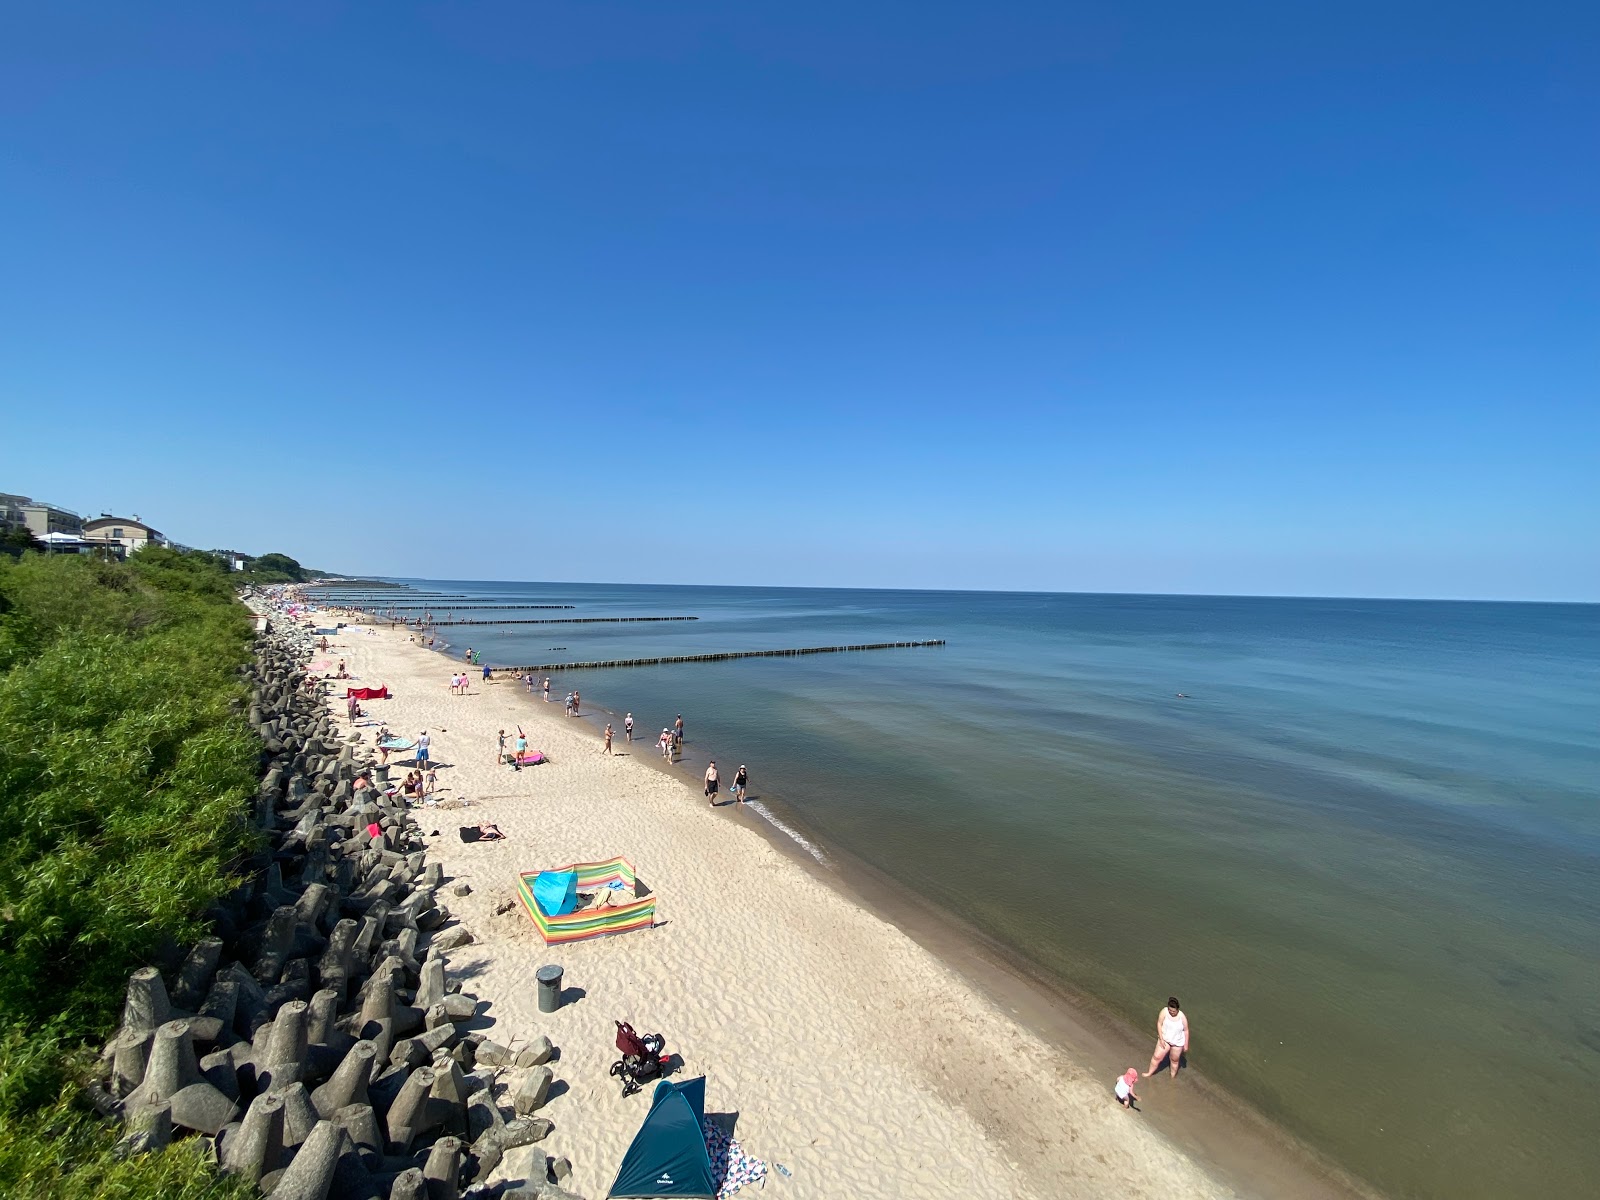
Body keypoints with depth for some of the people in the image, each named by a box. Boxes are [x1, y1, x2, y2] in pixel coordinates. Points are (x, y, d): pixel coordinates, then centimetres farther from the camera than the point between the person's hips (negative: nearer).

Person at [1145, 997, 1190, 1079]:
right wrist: (1161, 1039, -15)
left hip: (1177, 1043, 0)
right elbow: (1159, 1024, -14)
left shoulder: (1182, 1017, -22)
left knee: (1175, 1060, 20)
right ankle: (1150, 1073, 26)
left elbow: (1186, 1031, -8)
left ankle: (1173, 1077, 45)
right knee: (1157, 1056, 4)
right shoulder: (1164, 1012, -23)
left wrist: (1186, 1044, -1)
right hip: (1165, 1039, 0)